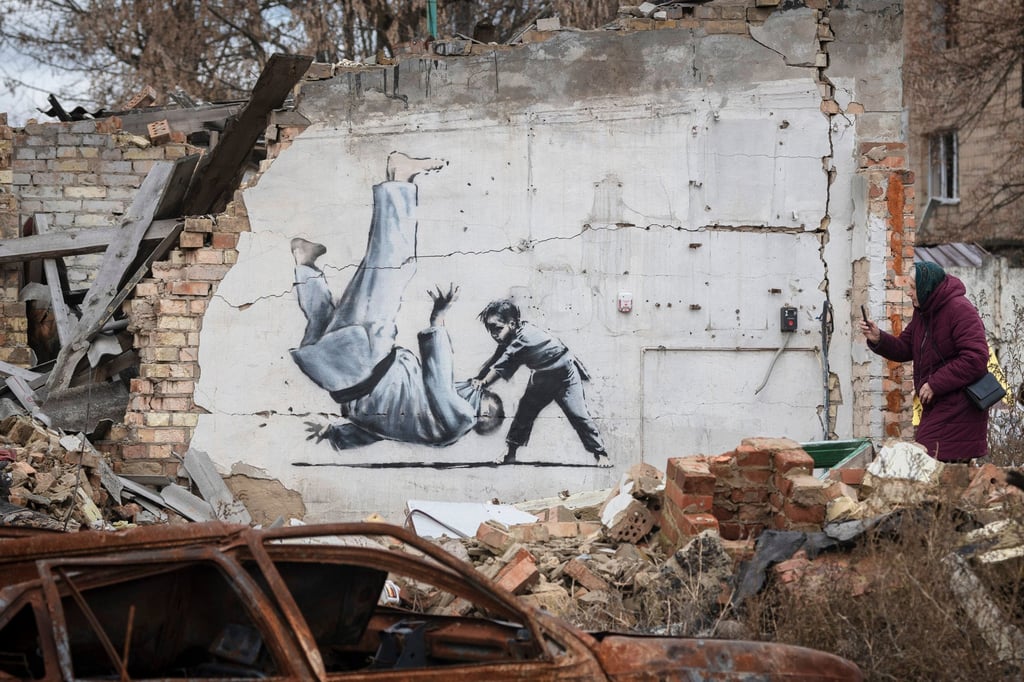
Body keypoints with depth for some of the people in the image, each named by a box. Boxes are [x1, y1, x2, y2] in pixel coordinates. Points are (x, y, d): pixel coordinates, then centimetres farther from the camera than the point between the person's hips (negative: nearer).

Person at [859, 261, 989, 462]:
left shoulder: (961, 310, -17)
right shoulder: (922, 312, 13)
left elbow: (975, 359, -24)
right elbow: (904, 349, 15)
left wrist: (934, 385, -21)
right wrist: (878, 339, -5)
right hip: (935, 407, 9)